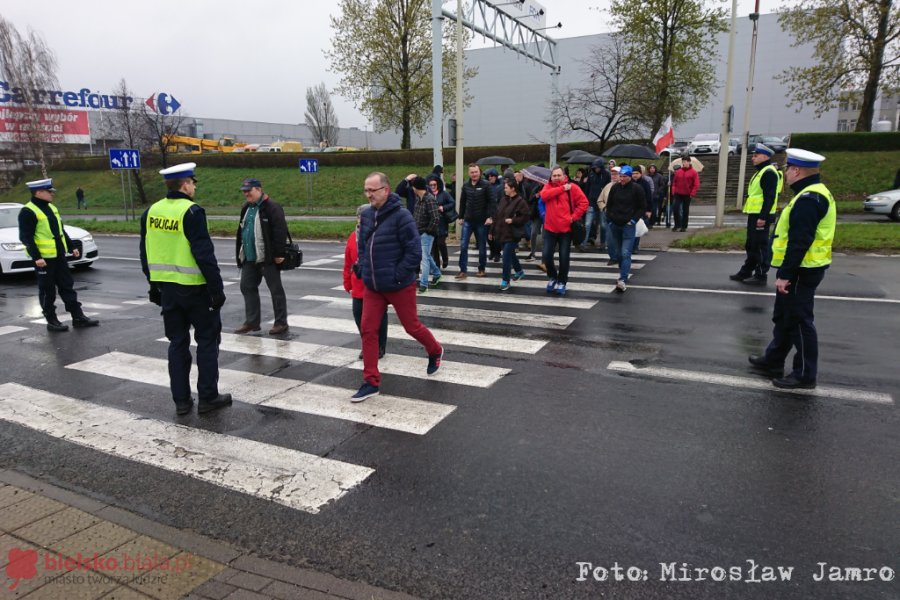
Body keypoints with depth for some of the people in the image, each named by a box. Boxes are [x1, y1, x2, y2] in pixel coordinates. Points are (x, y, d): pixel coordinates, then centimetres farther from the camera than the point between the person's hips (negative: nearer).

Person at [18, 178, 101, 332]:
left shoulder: (51, 208, 14)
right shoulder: (28, 212, -12)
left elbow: (61, 231, 22)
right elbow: (26, 237, -16)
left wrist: (72, 246, 18)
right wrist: (36, 257, -22)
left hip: (59, 255, 8)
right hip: (43, 258, -8)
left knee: (67, 286, 9)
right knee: (47, 291, 2)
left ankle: (78, 317, 13)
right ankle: (51, 321, 11)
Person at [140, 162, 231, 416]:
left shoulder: (151, 212, 5)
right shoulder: (192, 212, -16)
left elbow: (145, 252, 11)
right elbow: (204, 254, -19)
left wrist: (153, 284, 20)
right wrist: (217, 288, -14)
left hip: (166, 287, 6)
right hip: (194, 288, -6)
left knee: (177, 342, 13)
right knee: (207, 340, 7)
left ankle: (181, 400, 17)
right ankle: (208, 397, 10)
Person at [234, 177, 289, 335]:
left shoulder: (272, 207, -13)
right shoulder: (246, 208, 15)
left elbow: (280, 232, -18)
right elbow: (241, 232, 22)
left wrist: (279, 254, -20)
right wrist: (240, 253, 19)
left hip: (268, 258, -9)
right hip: (249, 258, 9)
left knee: (276, 289, 1)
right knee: (247, 287, 11)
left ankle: (281, 322, 10)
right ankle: (251, 322, 20)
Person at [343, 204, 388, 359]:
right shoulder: (353, 236, 4)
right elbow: (348, 262, 9)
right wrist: (348, 282, 10)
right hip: (358, 287, 5)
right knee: (358, 314, 8)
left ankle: (380, 346, 22)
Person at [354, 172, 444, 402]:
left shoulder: (401, 216, -17)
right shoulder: (366, 215, 3)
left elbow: (414, 252, -18)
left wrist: (397, 276, -18)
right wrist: (364, 269, 5)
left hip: (399, 286, -6)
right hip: (372, 287, 6)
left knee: (411, 326, 11)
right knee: (368, 330, 2)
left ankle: (435, 351, 42)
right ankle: (371, 382, 13)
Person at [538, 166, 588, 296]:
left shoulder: (572, 187, -2)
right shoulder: (548, 186, 6)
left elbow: (583, 202, -4)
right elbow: (544, 196, -17)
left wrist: (574, 216, -12)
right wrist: (562, 188, -16)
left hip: (566, 229, -2)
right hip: (550, 228, 2)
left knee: (564, 257, 3)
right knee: (547, 255, 0)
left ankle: (562, 282, 19)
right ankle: (552, 278, 24)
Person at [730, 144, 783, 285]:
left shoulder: (769, 172, -14)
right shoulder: (760, 172, 19)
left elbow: (770, 197, -21)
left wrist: (763, 217, -25)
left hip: (761, 217, -10)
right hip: (754, 215, 10)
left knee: (760, 246, -4)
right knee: (751, 245, 16)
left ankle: (760, 276, 2)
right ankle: (746, 272, 25)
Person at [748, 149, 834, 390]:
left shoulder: (808, 199, -21)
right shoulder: (814, 193, 13)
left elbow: (799, 243, -26)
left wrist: (785, 274, -24)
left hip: (801, 271, -11)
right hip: (802, 269, 11)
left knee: (799, 321, -1)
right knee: (783, 317, 19)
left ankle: (805, 375, 10)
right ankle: (773, 360, 32)